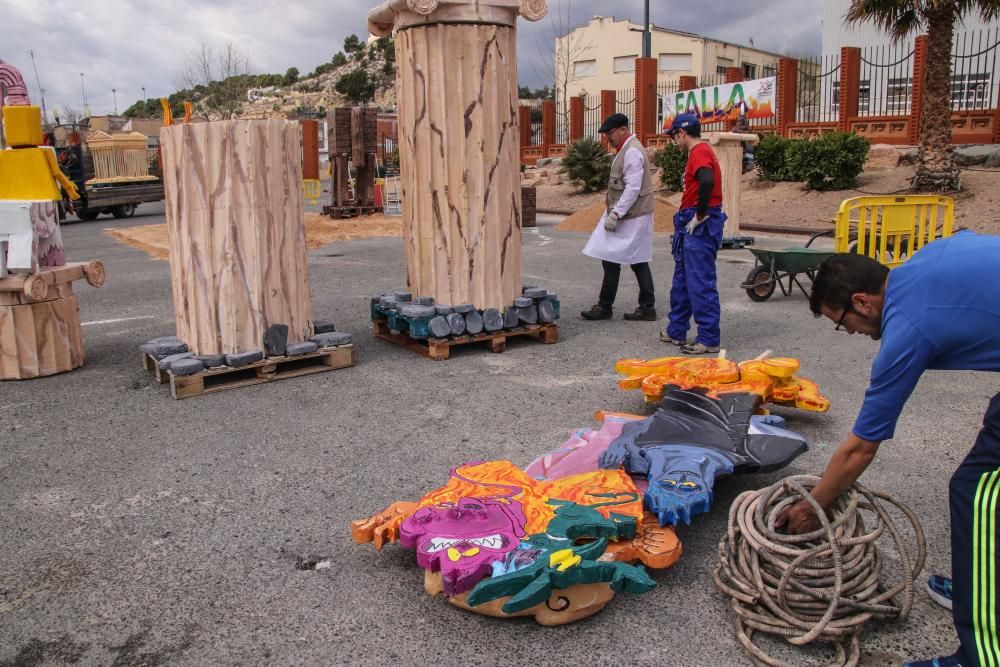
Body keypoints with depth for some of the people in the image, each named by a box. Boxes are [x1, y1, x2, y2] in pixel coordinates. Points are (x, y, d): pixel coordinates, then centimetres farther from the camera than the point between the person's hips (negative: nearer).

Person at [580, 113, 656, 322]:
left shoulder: (632, 151, -15)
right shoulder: (626, 149, 16)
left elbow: (633, 189, -22)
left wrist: (615, 214, -22)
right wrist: (614, 212, 17)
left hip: (630, 218, -10)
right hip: (628, 216, 10)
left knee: (611, 260, -4)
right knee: (638, 263, 9)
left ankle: (604, 307, 5)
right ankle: (647, 308, 13)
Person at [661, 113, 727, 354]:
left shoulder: (700, 151, -13)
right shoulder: (701, 151, 18)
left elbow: (707, 182, -31)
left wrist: (700, 216, -22)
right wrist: (687, 218, 12)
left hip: (700, 225, -11)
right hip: (692, 225, 11)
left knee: (700, 283, -7)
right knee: (682, 280, 17)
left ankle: (709, 339, -1)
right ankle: (676, 331, 26)